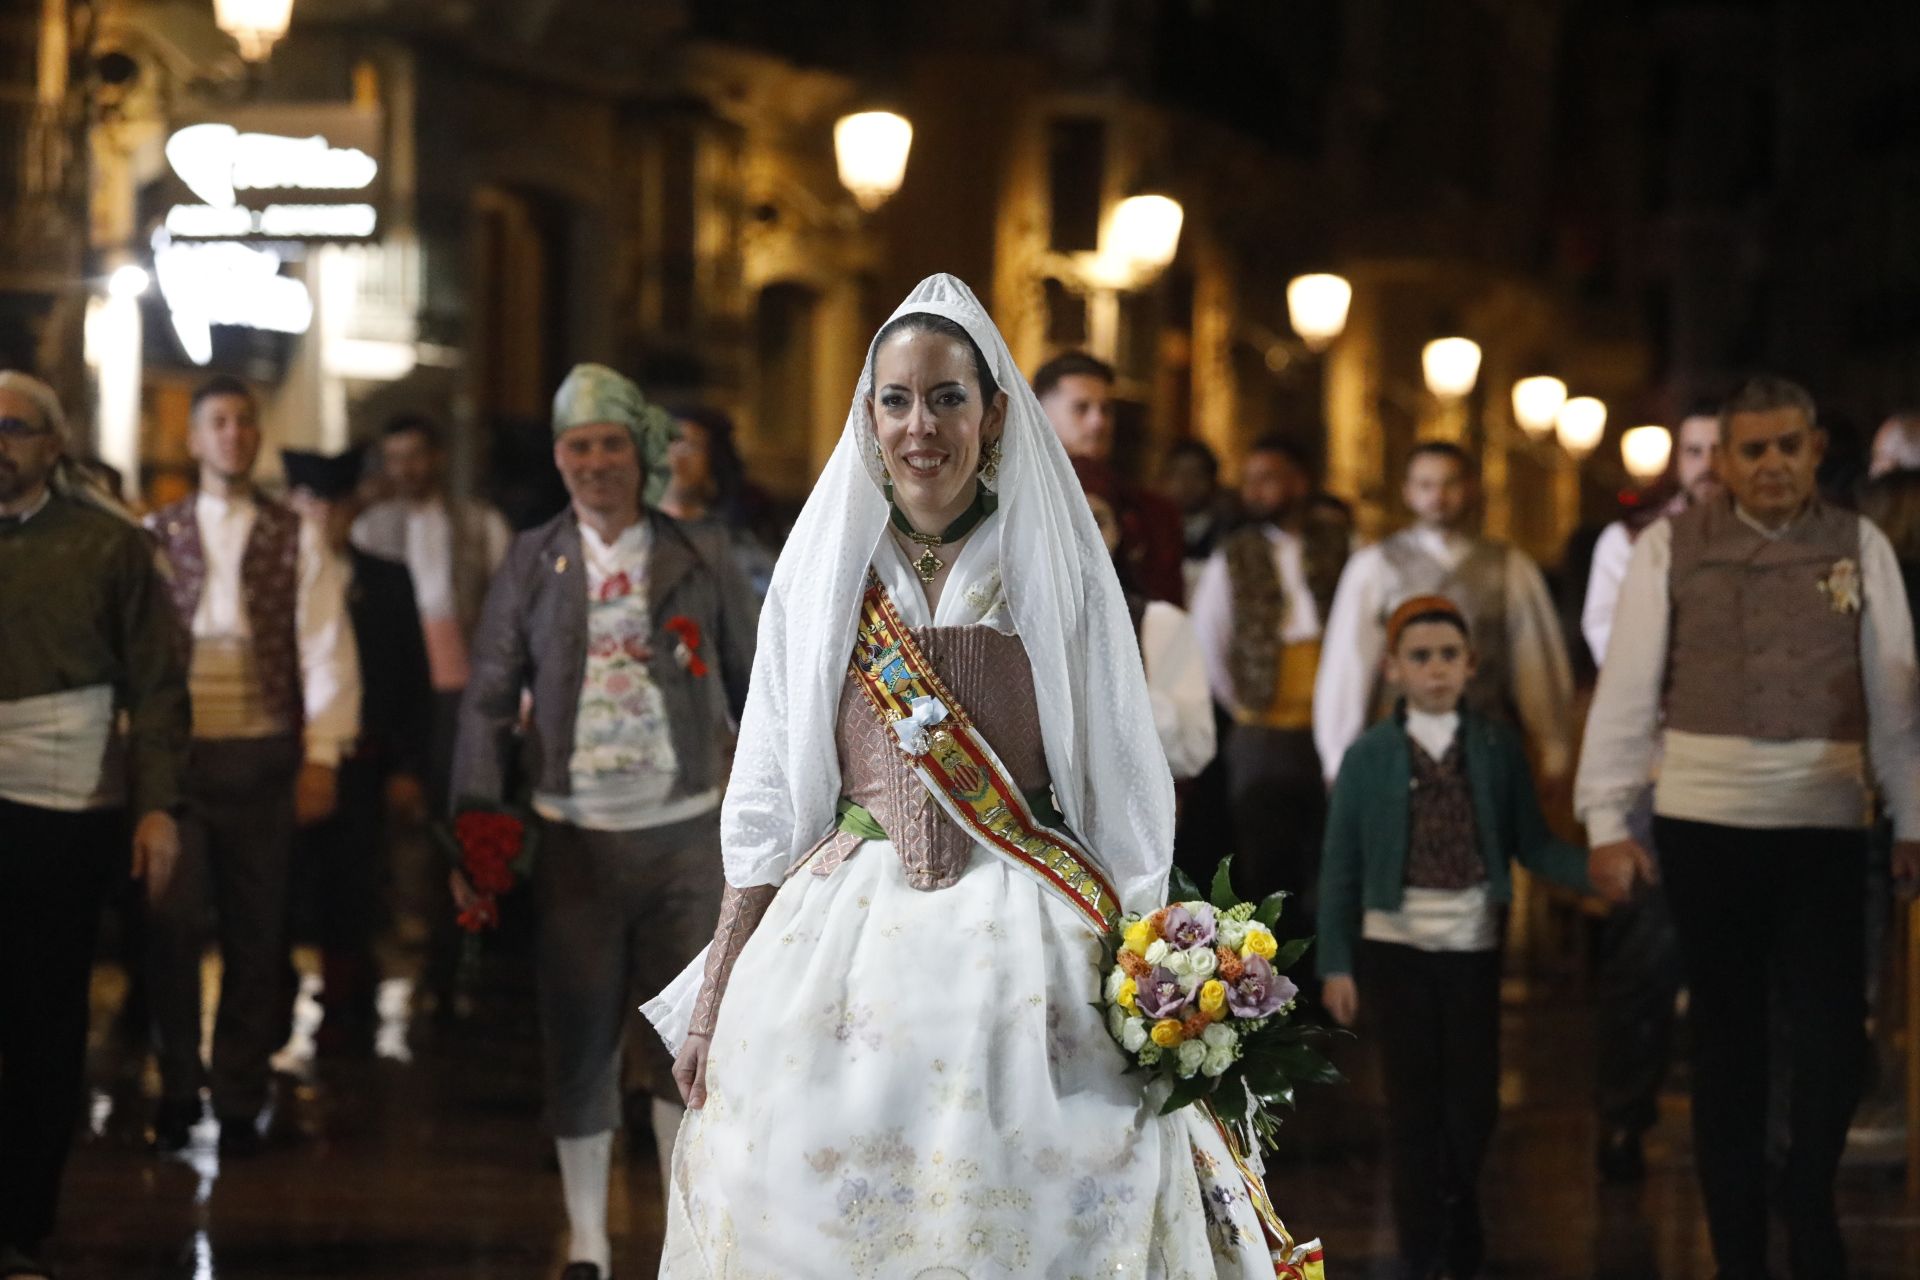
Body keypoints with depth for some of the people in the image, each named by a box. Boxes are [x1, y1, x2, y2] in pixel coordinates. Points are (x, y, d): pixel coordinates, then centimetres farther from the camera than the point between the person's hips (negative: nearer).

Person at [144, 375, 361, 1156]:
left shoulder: (297, 542, 7)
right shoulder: (156, 537, 7)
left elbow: (326, 653, 2)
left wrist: (322, 758, -7)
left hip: (263, 758, 1)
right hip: (176, 753, -1)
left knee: (256, 934, 4)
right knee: (172, 924, -5)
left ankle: (239, 1100, 14)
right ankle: (176, 1086, 10)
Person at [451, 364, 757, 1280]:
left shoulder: (702, 558, 4)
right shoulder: (531, 564, 4)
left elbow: (755, 686, 8)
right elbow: (488, 702, 3)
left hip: (684, 834, 0)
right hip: (575, 837, 0)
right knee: (579, 1042, 5)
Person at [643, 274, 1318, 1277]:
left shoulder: (1058, 573, 4)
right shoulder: (821, 574, 8)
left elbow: (1122, 797, 3)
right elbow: (766, 802, 8)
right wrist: (714, 1000, 3)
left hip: (1022, 947, -1)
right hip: (843, 931, 1)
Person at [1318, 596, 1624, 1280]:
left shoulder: (1497, 747, -1)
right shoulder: (1368, 756, -4)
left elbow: (1531, 844, -1)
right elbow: (1341, 866, -2)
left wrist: (1596, 864, -19)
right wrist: (1335, 965, -3)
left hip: (1473, 943, 1)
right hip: (1395, 943, -1)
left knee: (1475, 1100, 8)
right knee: (1414, 1101, 3)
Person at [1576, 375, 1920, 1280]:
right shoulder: (1670, 550, 0)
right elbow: (1627, 686, 0)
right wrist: (1606, 815, -4)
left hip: (1824, 822, 1)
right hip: (1705, 822, 0)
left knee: (1834, 1028, -6)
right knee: (1727, 1033, 8)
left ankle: (1811, 1204, 17)